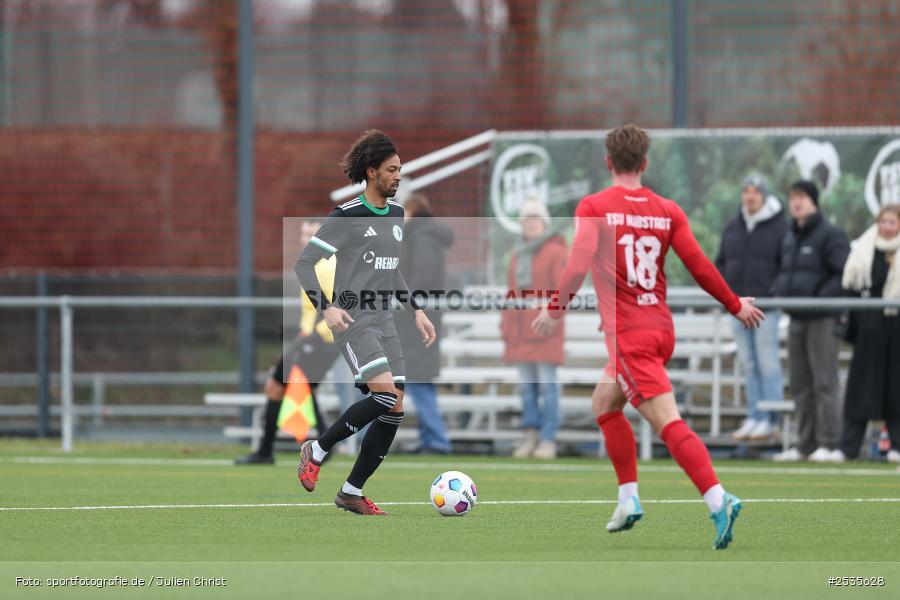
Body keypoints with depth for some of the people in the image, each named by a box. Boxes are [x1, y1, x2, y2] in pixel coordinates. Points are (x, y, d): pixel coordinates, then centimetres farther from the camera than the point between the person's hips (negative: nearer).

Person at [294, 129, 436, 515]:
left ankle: (351, 492, 7)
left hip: (384, 321, 8)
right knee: (385, 394, -23)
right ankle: (316, 451, -6)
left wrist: (416, 311, 18)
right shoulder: (347, 216, -10)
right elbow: (304, 264, -10)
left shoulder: (396, 214, 14)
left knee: (395, 410, -1)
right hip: (353, 320, -8)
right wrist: (326, 309, -21)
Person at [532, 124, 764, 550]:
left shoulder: (594, 207, -6)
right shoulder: (667, 210, 6)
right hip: (662, 328, 6)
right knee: (603, 404, 25)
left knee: (669, 424, -15)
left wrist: (554, 309, -1)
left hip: (628, 334, -6)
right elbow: (699, 266, 3)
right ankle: (629, 500, 22)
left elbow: (578, 266, -16)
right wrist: (736, 306, 15)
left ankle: (719, 501, -31)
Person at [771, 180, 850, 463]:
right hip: (796, 320, 8)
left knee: (824, 382, -8)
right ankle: (805, 445, 13)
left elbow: (845, 275, -15)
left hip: (822, 320, -8)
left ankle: (829, 444, -7)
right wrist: (780, 291, 9)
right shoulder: (790, 238, 17)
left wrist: (819, 298, -20)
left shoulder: (830, 235, -8)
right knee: (800, 385, 9)